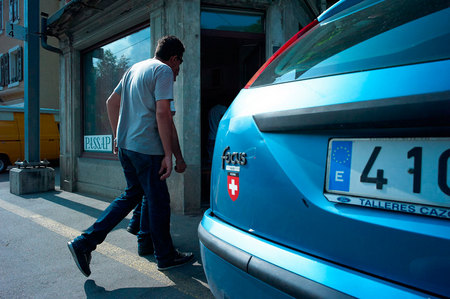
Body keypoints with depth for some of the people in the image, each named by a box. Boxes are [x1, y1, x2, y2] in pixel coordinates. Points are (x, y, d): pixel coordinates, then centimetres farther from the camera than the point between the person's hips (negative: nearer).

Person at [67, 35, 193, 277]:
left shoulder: (135, 68, 19)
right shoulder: (163, 71, -7)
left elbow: (111, 102, 22)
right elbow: (163, 114, -18)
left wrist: (117, 137, 25)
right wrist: (171, 156, -17)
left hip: (125, 144, 9)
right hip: (147, 148, -8)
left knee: (132, 195, 18)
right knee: (158, 201, 4)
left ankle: (84, 242, 17)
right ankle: (166, 257, 19)